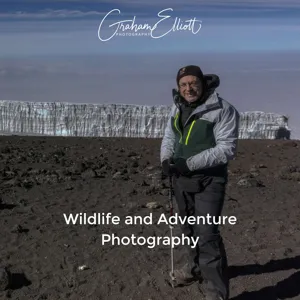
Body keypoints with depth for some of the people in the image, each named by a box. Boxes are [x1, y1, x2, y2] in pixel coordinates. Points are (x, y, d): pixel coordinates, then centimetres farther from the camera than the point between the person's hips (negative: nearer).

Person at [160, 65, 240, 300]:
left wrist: (190, 163, -26)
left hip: (208, 181, -7)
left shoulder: (223, 110, -16)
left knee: (207, 234, -12)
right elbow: (169, 137, 14)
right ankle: (196, 267, 46)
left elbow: (227, 149, -21)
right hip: (181, 179, 7)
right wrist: (165, 160, -7)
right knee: (190, 228, 22)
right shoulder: (178, 107, 6)